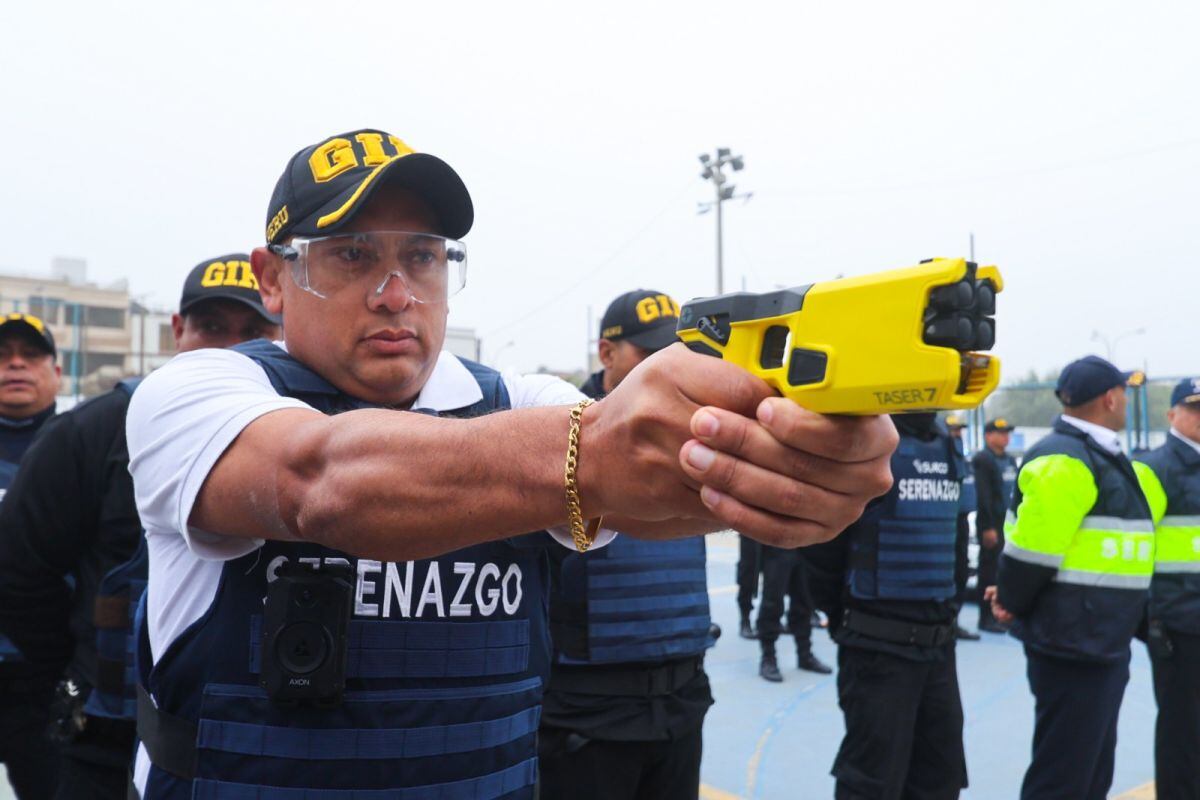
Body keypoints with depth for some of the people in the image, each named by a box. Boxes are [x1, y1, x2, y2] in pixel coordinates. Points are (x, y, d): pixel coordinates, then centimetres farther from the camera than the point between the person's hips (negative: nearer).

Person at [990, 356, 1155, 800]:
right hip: (1071, 645, -10)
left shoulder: (1104, 456, 15)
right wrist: (1011, 604, -7)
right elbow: (1033, 546, -22)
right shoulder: (1064, 461, -18)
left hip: (1104, 643, 10)